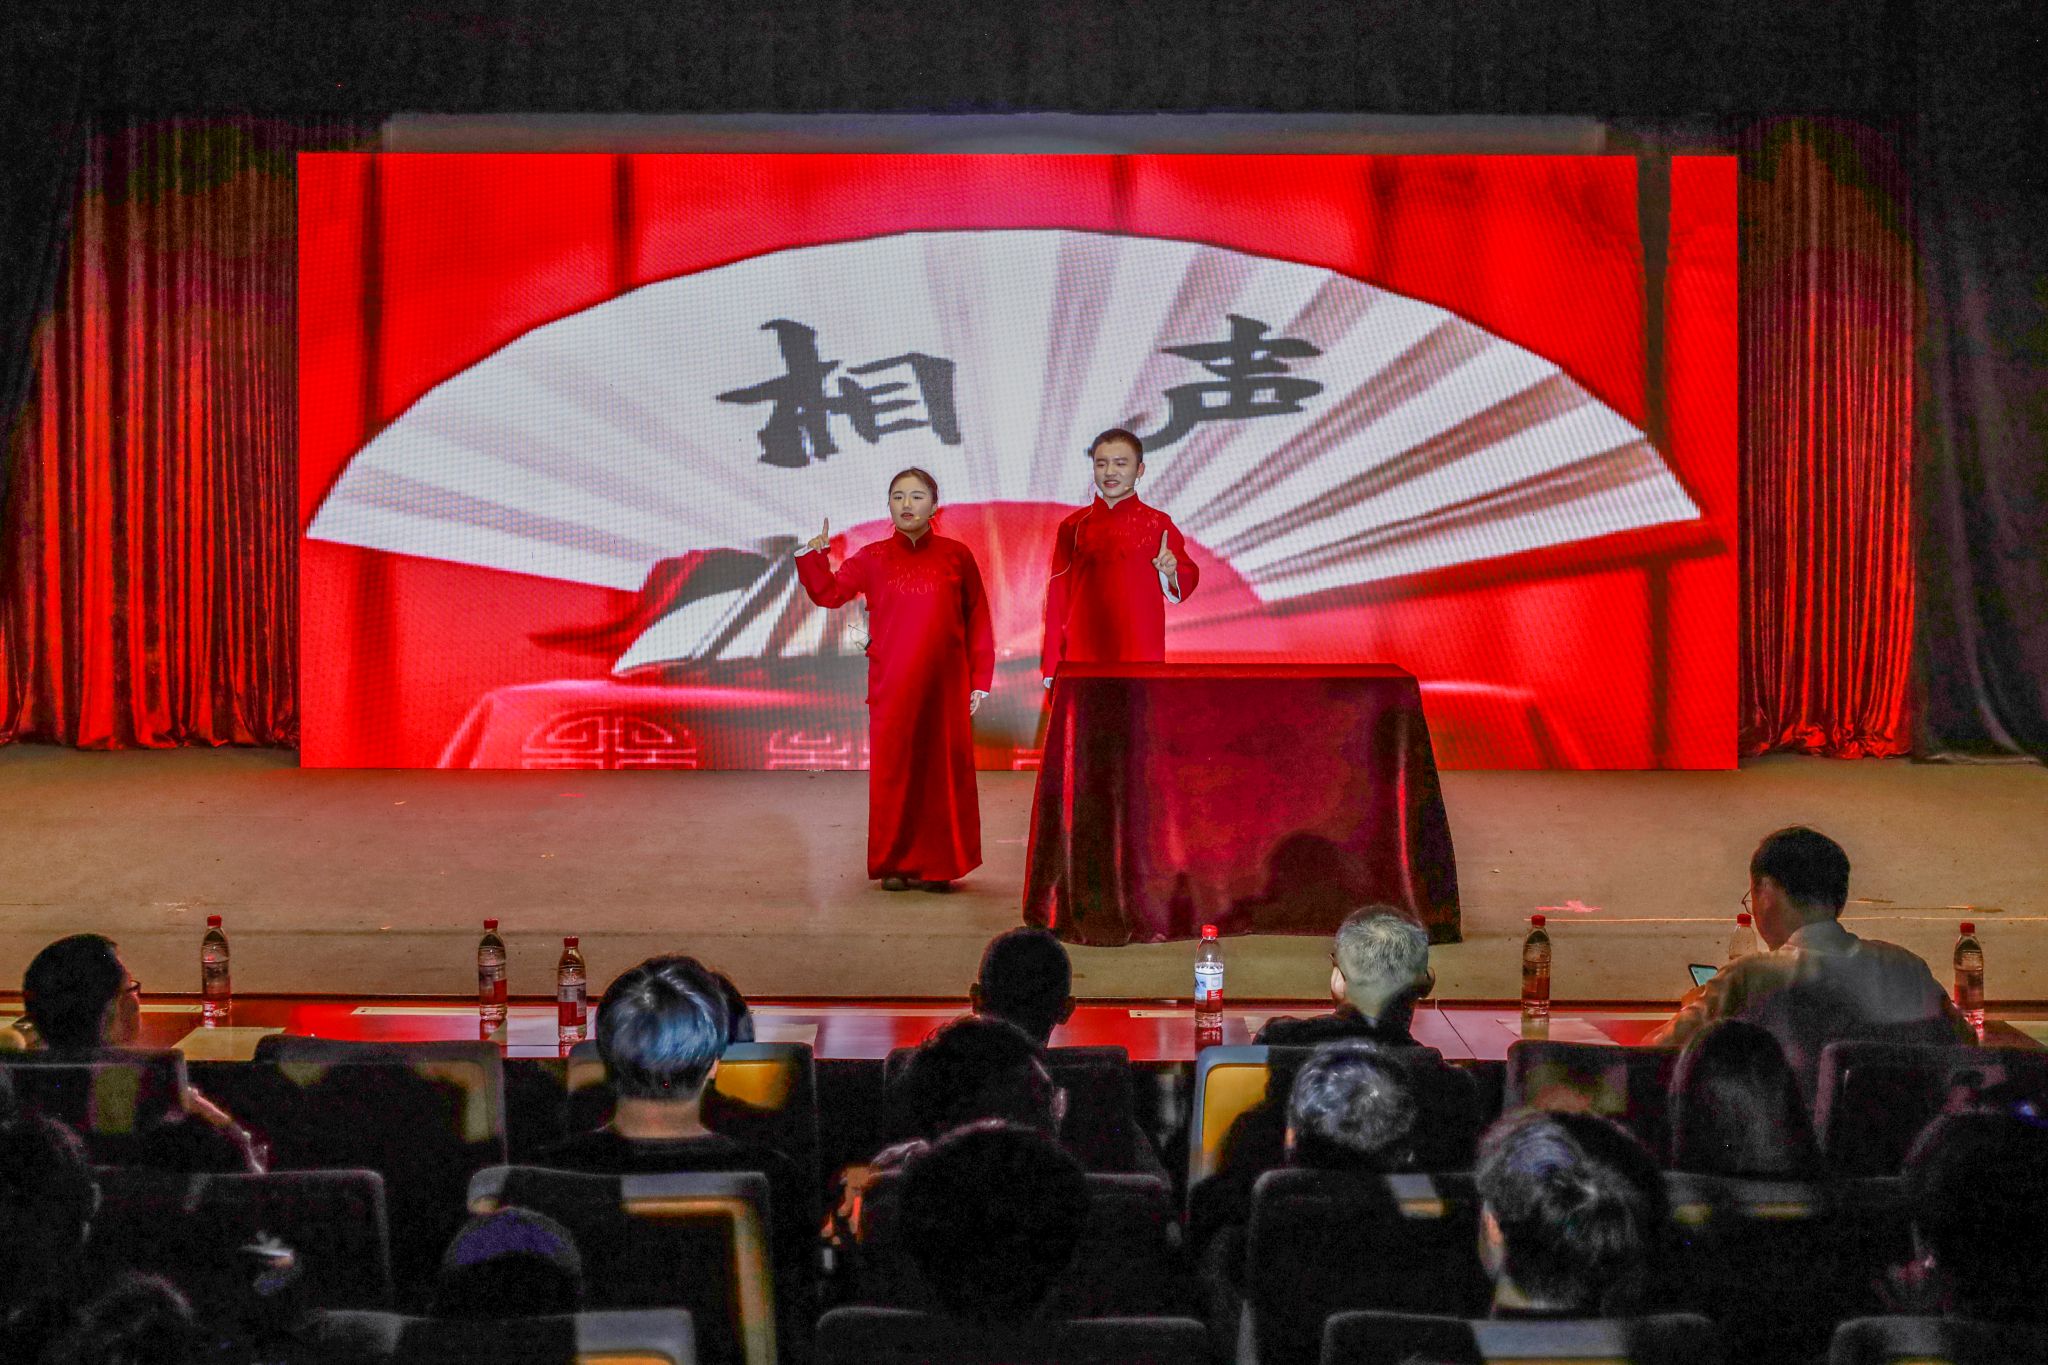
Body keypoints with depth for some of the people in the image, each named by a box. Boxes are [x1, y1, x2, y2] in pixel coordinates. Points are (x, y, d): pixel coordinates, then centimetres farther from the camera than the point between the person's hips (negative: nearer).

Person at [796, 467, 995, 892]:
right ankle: (895, 864, 11)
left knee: (944, 770, 2)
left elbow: (978, 622, 5)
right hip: (890, 688, 1)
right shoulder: (873, 558, 8)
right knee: (892, 772, 2)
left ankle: (939, 864, 11)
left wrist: (980, 681, 1)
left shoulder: (956, 556, 4)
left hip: (945, 686, -1)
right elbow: (830, 592, 2)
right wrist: (814, 554, -14)